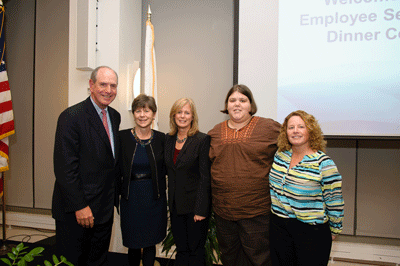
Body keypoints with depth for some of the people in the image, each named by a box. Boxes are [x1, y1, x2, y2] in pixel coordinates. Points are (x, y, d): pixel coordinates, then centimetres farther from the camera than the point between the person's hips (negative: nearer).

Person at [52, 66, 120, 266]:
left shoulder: (115, 116, 8)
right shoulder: (71, 116, -15)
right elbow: (65, 167, -18)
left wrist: (114, 194, 12)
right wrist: (79, 206, -19)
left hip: (104, 208, 7)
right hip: (76, 211, -7)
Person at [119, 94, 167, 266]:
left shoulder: (161, 138, 0)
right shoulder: (122, 137, -4)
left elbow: (165, 169, 6)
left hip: (154, 197, 1)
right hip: (131, 197, -1)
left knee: (150, 243, 11)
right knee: (133, 244, 10)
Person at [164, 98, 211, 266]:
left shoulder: (202, 140, -12)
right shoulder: (169, 139, 7)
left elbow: (205, 177, -14)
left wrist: (201, 209, -16)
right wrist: (171, 201, 5)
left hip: (194, 206, -5)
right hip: (176, 205, 5)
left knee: (196, 252, 7)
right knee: (181, 250, 14)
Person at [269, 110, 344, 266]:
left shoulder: (323, 163, -15)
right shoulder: (280, 155, 1)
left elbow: (334, 202, -9)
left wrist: (334, 230, -3)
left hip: (311, 230, -5)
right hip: (279, 226, 5)